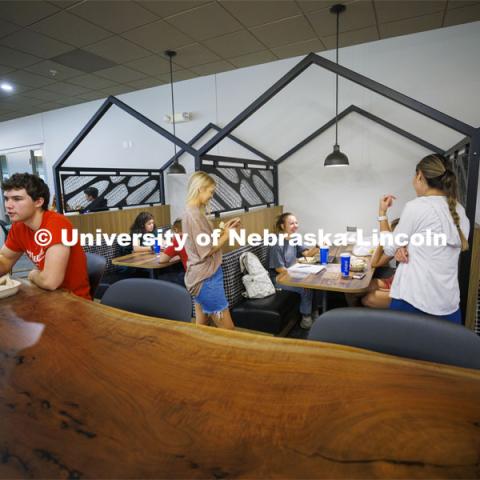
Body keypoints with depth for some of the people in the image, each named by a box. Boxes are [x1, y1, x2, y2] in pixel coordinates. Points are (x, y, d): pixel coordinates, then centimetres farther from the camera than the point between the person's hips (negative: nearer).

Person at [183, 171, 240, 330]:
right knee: (227, 329, -2)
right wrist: (226, 235, -8)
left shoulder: (192, 212, 12)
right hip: (206, 279, -10)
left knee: (201, 327, 16)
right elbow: (206, 251, -19)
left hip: (202, 277, 10)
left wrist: (223, 229, 8)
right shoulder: (194, 214, -18)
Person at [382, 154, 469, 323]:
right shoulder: (459, 210, 10)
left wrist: (382, 213, 9)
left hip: (414, 302, -6)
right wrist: (405, 248, 1)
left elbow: (389, 249, -2)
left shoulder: (415, 206, -11)